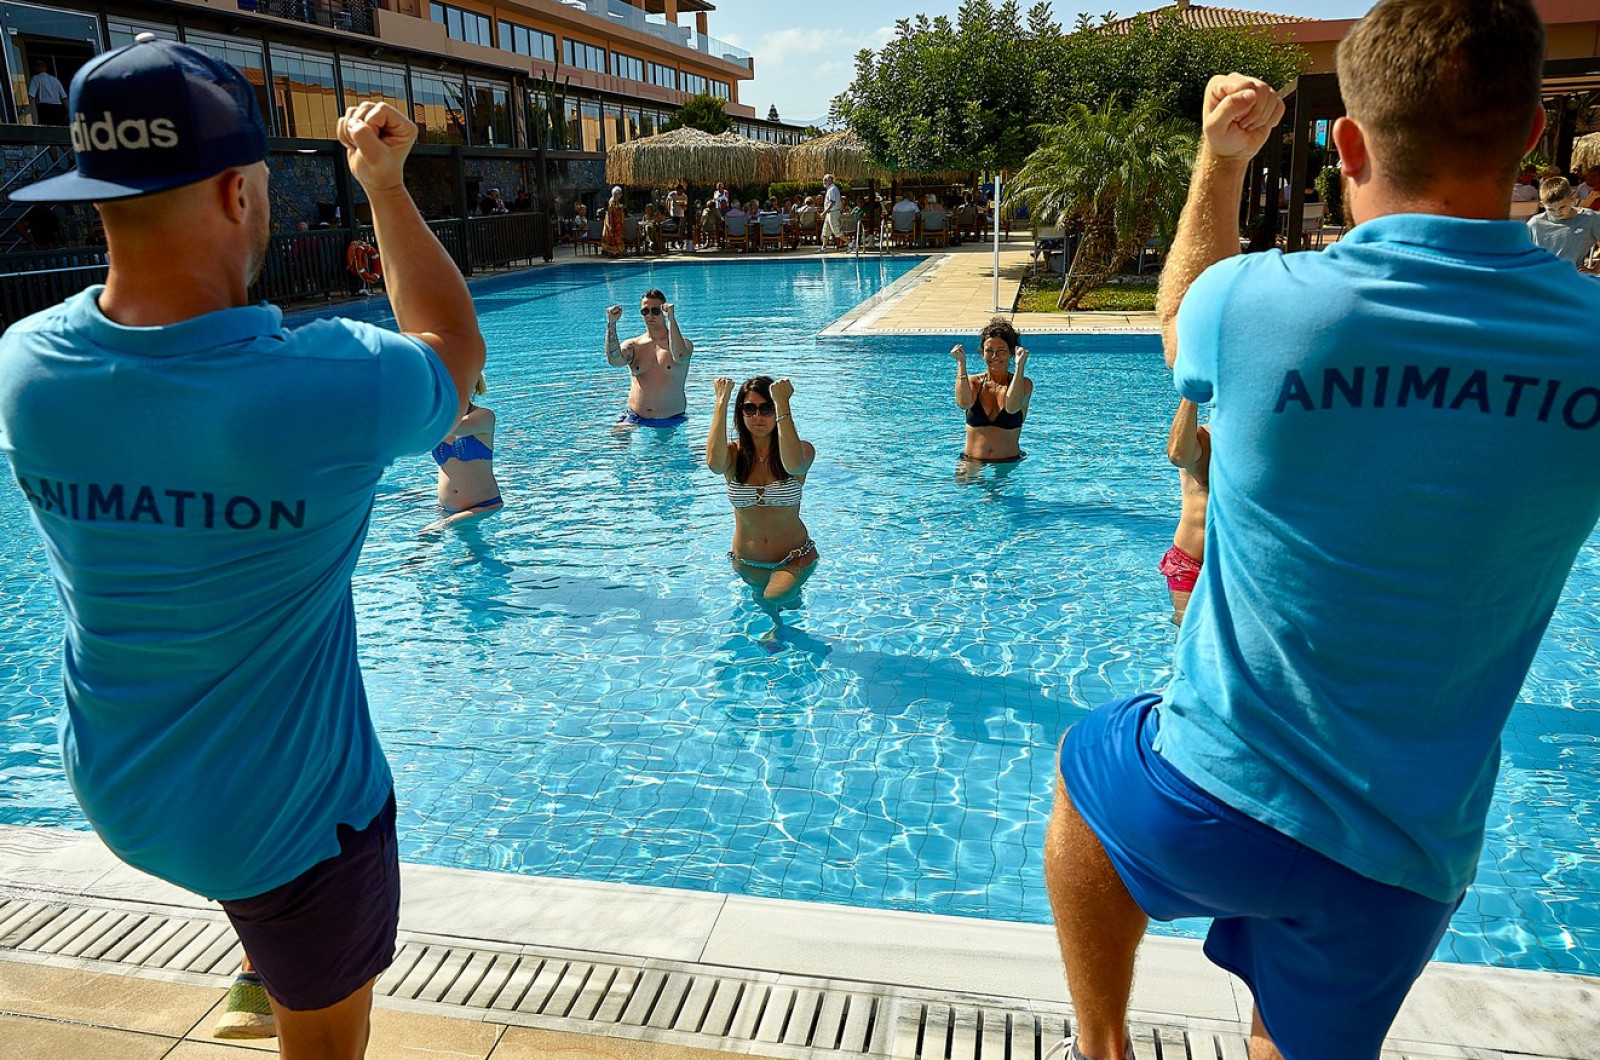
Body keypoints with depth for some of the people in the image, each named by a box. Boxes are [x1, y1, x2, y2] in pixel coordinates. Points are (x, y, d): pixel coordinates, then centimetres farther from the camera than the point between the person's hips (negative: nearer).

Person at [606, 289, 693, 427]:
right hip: (636, 419, 1)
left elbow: (680, 358, -23)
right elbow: (614, 360, -14)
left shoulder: (684, 344, 1)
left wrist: (671, 319, -25)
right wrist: (611, 323, -20)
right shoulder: (632, 345, 7)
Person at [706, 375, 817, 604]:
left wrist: (782, 404, -37)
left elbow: (793, 465, -39)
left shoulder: (802, 450, -13)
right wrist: (722, 400, -30)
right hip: (747, 563, 3)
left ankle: (791, 587, 8)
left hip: (794, 559, -3)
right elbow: (714, 463, -34)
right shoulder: (733, 453, -9)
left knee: (776, 596, -27)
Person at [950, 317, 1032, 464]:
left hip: (1009, 462, 1)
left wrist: (1020, 366, -18)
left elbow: (1012, 407, -19)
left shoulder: (1023, 384, 3)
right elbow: (963, 403, -16)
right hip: (972, 461, 0)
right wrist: (961, 363, -13)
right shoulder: (973, 382, 7)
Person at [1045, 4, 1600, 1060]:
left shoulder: (1261, 303, -20)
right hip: (1410, 858, 3)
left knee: (1086, 766, 31)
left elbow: (1181, 318, 7)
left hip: (1217, 803, -3)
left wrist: (1220, 162, 15)